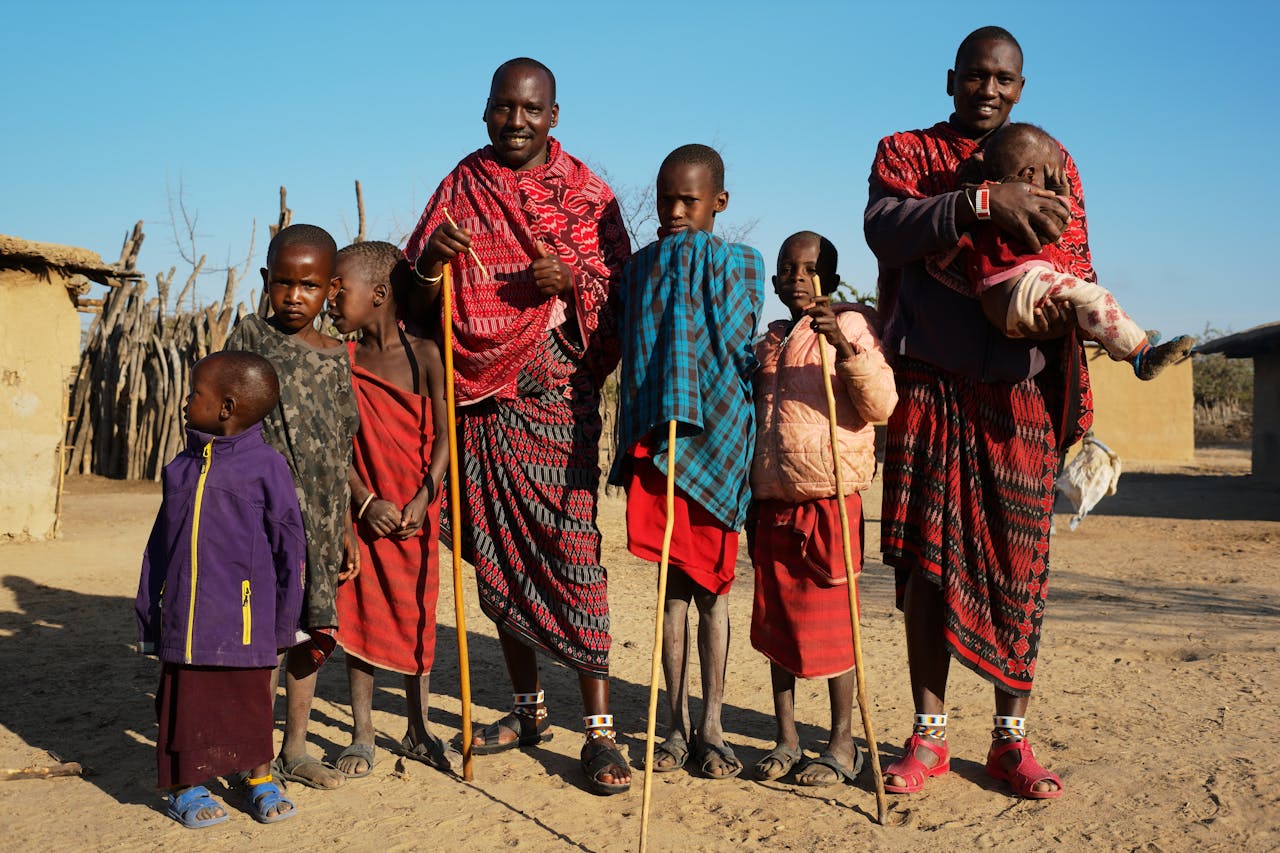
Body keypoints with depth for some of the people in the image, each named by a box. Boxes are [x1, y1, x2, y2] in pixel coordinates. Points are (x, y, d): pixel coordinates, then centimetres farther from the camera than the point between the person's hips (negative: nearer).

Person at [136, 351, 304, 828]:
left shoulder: (265, 466, -6)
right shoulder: (181, 468, 9)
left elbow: (290, 544, -3)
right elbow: (161, 544, 14)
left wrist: (285, 618, -1)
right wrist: (148, 609, 13)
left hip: (244, 616, -4)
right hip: (184, 618, 4)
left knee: (250, 700, 10)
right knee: (185, 700, 8)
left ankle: (259, 780, 27)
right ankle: (185, 787, 24)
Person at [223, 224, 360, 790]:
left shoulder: (336, 355, 11)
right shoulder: (250, 336, -2)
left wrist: (346, 530, 14)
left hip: (321, 517, 5)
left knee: (314, 631, 10)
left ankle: (295, 751, 24)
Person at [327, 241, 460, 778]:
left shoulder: (423, 355, -6)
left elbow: (443, 434, -8)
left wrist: (421, 501, -17)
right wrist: (366, 501, -14)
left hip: (415, 513, -1)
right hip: (363, 510, 1)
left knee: (416, 617, 8)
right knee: (360, 616, 4)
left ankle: (418, 732, 22)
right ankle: (362, 737, 16)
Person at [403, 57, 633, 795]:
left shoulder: (586, 192, 6)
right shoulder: (461, 187, 13)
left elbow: (623, 287, 2)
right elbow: (414, 286, 10)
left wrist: (572, 280, -18)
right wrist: (435, 256, -12)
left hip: (557, 395, -3)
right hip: (480, 396, 3)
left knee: (570, 548, -10)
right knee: (497, 555, 8)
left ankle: (600, 727, -4)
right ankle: (529, 709, 23)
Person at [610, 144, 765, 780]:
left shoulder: (740, 264, 2)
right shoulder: (640, 268, 9)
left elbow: (737, 352, -5)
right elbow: (630, 358, 9)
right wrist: (639, 441, -1)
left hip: (715, 441, -2)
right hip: (656, 441, 2)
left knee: (711, 585, 5)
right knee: (673, 585, 6)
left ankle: (710, 727, 13)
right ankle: (677, 725, 15)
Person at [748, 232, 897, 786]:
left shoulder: (851, 325, -1)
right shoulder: (768, 342, 16)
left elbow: (881, 406, -13)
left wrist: (845, 345, -24)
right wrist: (750, 497, 20)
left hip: (829, 498, -5)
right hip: (771, 502, 6)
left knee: (830, 618, -1)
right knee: (774, 618, 8)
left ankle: (843, 746, 10)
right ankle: (786, 740, 19)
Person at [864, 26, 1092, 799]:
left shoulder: (1053, 163, 14)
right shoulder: (905, 153, 10)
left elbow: (1078, 266, 5)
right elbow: (884, 229, -11)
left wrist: (1062, 309, -18)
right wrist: (981, 203, -25)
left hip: (1018, 393, 1)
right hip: (927, 386, -1)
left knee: (1018, 562, 1)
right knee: (928, 558, 2)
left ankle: (1012, 738, 13)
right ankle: (929, 735, 13)